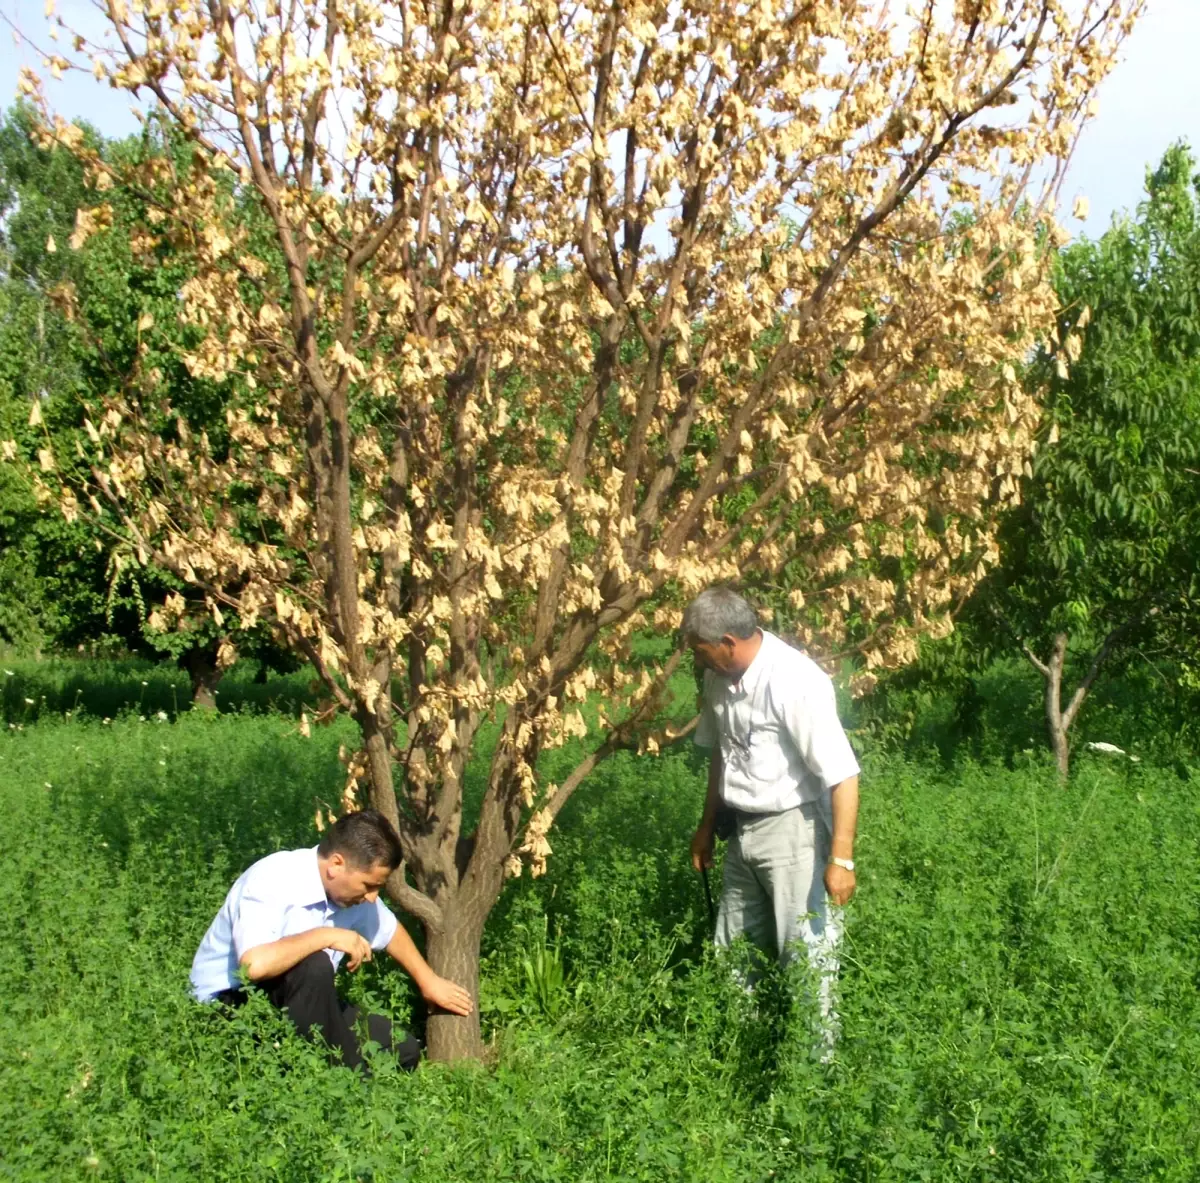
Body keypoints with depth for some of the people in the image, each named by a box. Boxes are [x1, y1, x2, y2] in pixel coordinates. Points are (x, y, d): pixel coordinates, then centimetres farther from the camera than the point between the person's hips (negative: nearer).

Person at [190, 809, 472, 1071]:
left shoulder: (349, 889, -4)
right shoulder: (271, 881, -27)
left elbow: (390, 931, 18)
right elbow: (255, 965, -43)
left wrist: (428, 981, 27)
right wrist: (325, 936, -32)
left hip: (298, 1003, 7)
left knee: (403, 1051, -7)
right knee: (314, 966, -36)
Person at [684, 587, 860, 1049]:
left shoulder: (795, 682, -25)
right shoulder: (720, 679, 0)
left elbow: (843, 776, -25)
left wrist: (841, 858, -25)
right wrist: (707, 826, 22)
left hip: (793, 829, -8)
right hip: (743, 830, 8)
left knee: (805, 956, 0)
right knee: (734, 950, 19)